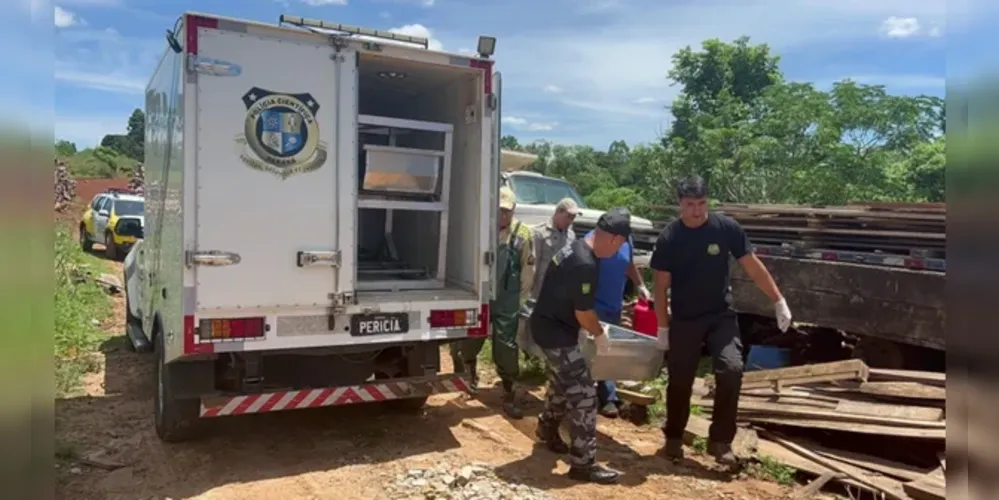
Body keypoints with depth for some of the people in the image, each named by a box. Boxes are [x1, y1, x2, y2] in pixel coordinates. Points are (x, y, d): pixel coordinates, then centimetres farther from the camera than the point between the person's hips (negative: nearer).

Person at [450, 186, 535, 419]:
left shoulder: (522, 235, -6)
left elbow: (528, 272, -1)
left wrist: (519, 300, 0)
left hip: (506, 301, -2)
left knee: (506, 348, 1)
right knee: (469, 341, 15)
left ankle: (509, 395, 14)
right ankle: (471, 375, 44)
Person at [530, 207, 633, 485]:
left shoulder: (574, 248, 5)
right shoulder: (586, 265, -27)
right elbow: (583, 312, -20)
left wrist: (594, 326, 17)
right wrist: (600, 334, -2)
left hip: (548, 326, 10)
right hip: (556, 333, -10)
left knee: (561, 386, 26)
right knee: (583, 395, -5)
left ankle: (547, 432, 46)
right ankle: (583, 464, 2)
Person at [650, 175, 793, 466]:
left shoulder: (726, 228, -8)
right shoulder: (669, 238, -9)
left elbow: (753, 267, -1)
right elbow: (661, 286, -4)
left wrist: (779, 302, -2)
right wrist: (662, 327, -4)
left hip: (721, 315, 1)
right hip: (684, 321, 0)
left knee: (731, 370, -15)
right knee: (679, 381, 6)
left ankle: (720, 441, 1)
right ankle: (673, 438, 27)